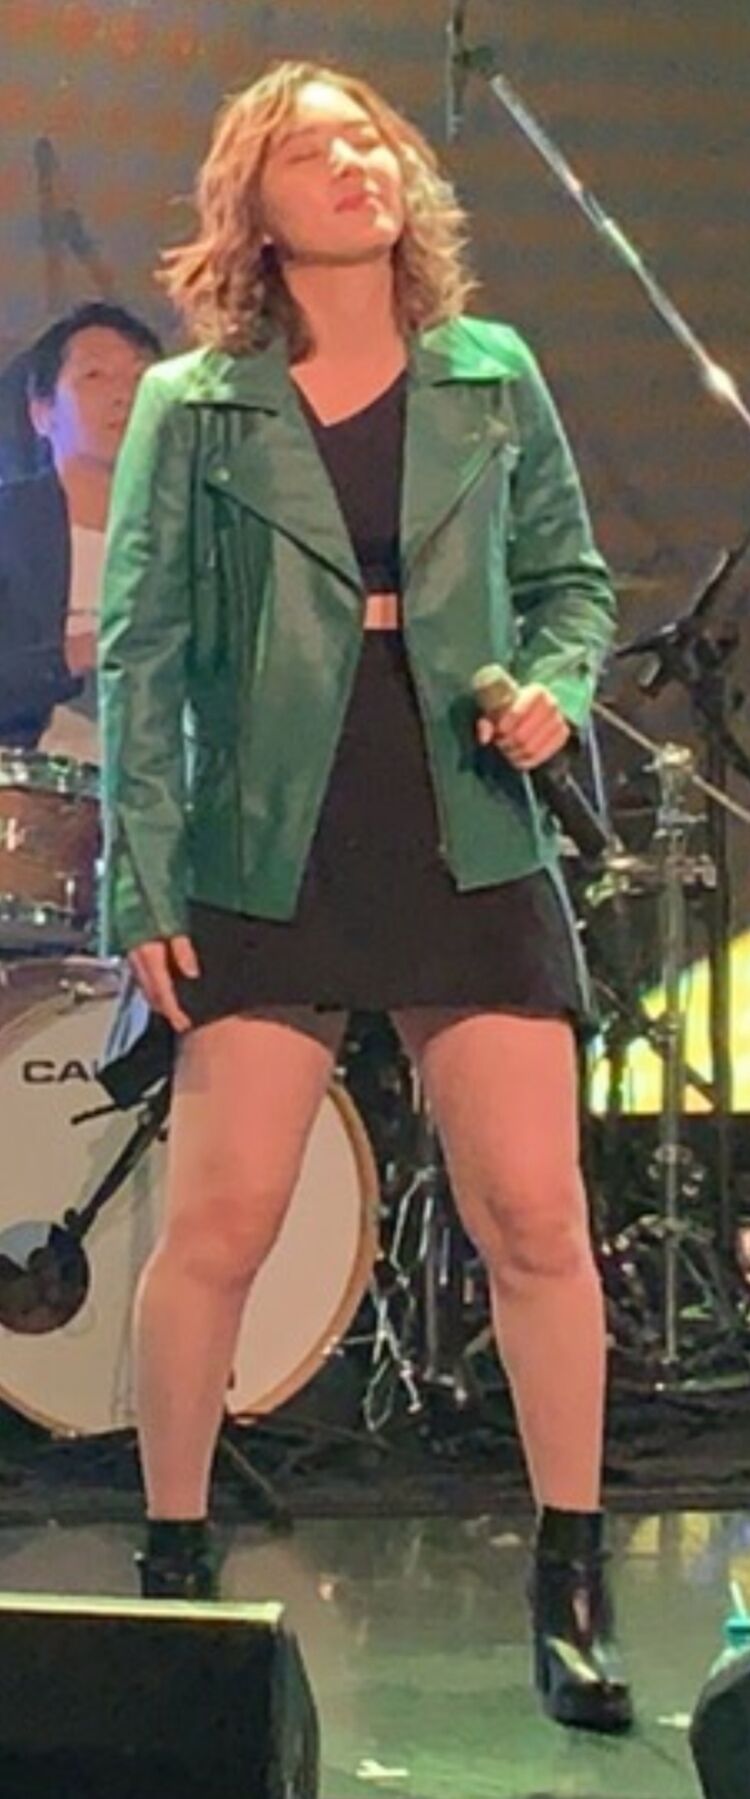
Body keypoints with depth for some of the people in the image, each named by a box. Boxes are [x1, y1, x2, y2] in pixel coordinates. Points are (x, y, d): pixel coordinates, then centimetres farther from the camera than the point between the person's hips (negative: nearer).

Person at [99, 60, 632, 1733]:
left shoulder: (494, 376, 8)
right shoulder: (191, 406, 2)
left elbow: (572, 575, 16)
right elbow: (142, 657, 0)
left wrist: (558, 688, -6)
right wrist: (141, 886, -6)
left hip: (476, 854, 2)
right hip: (265, 870, -1)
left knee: (536, 1221, -2)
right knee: (216, 1229, -2)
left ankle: (572, 1580, 13)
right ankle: (174, 1564, 18)